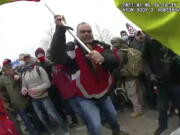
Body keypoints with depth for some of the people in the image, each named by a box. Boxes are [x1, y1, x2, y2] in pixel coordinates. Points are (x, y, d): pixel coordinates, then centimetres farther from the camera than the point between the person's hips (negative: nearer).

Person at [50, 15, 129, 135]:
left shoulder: (101, 46, -7)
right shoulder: (72, 48, -16)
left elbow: (115, 61, -24)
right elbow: (56, 56, -37)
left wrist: (102, 58, -49)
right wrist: (60, 29, -46)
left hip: (103, 94, 4)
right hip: (85, 98, -4)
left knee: (113, 116, 26)